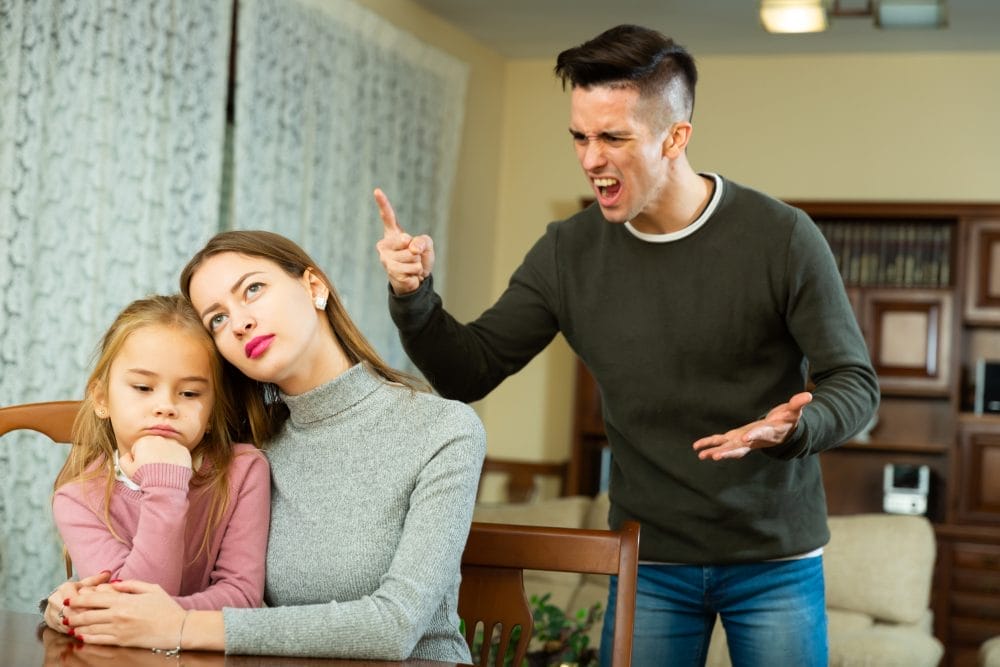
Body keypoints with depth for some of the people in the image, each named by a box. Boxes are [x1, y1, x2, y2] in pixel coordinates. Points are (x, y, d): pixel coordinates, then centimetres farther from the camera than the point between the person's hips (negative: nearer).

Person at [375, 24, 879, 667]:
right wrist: (413, 297, -18)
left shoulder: (782, 238, -13)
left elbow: (855, 381, -7)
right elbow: (468, 372, 1)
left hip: (775, 560, -1)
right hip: (649, 564, 2)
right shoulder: (569, 253, -5)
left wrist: (793, 429, -29)